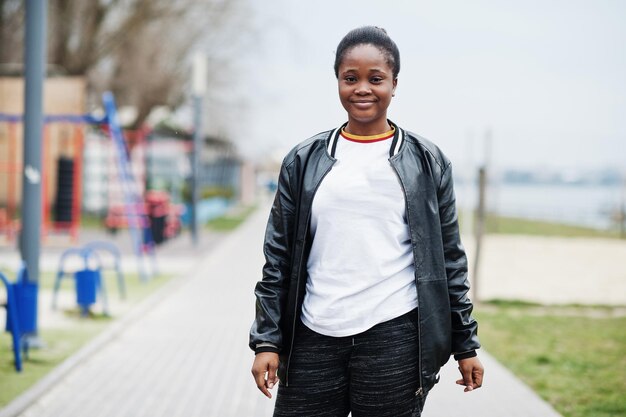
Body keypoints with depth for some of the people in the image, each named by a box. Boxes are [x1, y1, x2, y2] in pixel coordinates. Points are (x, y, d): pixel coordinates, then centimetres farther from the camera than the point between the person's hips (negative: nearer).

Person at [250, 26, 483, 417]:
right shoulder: (304, 161, 9)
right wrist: (267, 340, 3)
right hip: (313, 339, 2)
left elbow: (450, 260, 8)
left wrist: (465, 344, 6)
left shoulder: (427, 162, 6)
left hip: (394, 338, -1)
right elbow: (279, 257, 9)